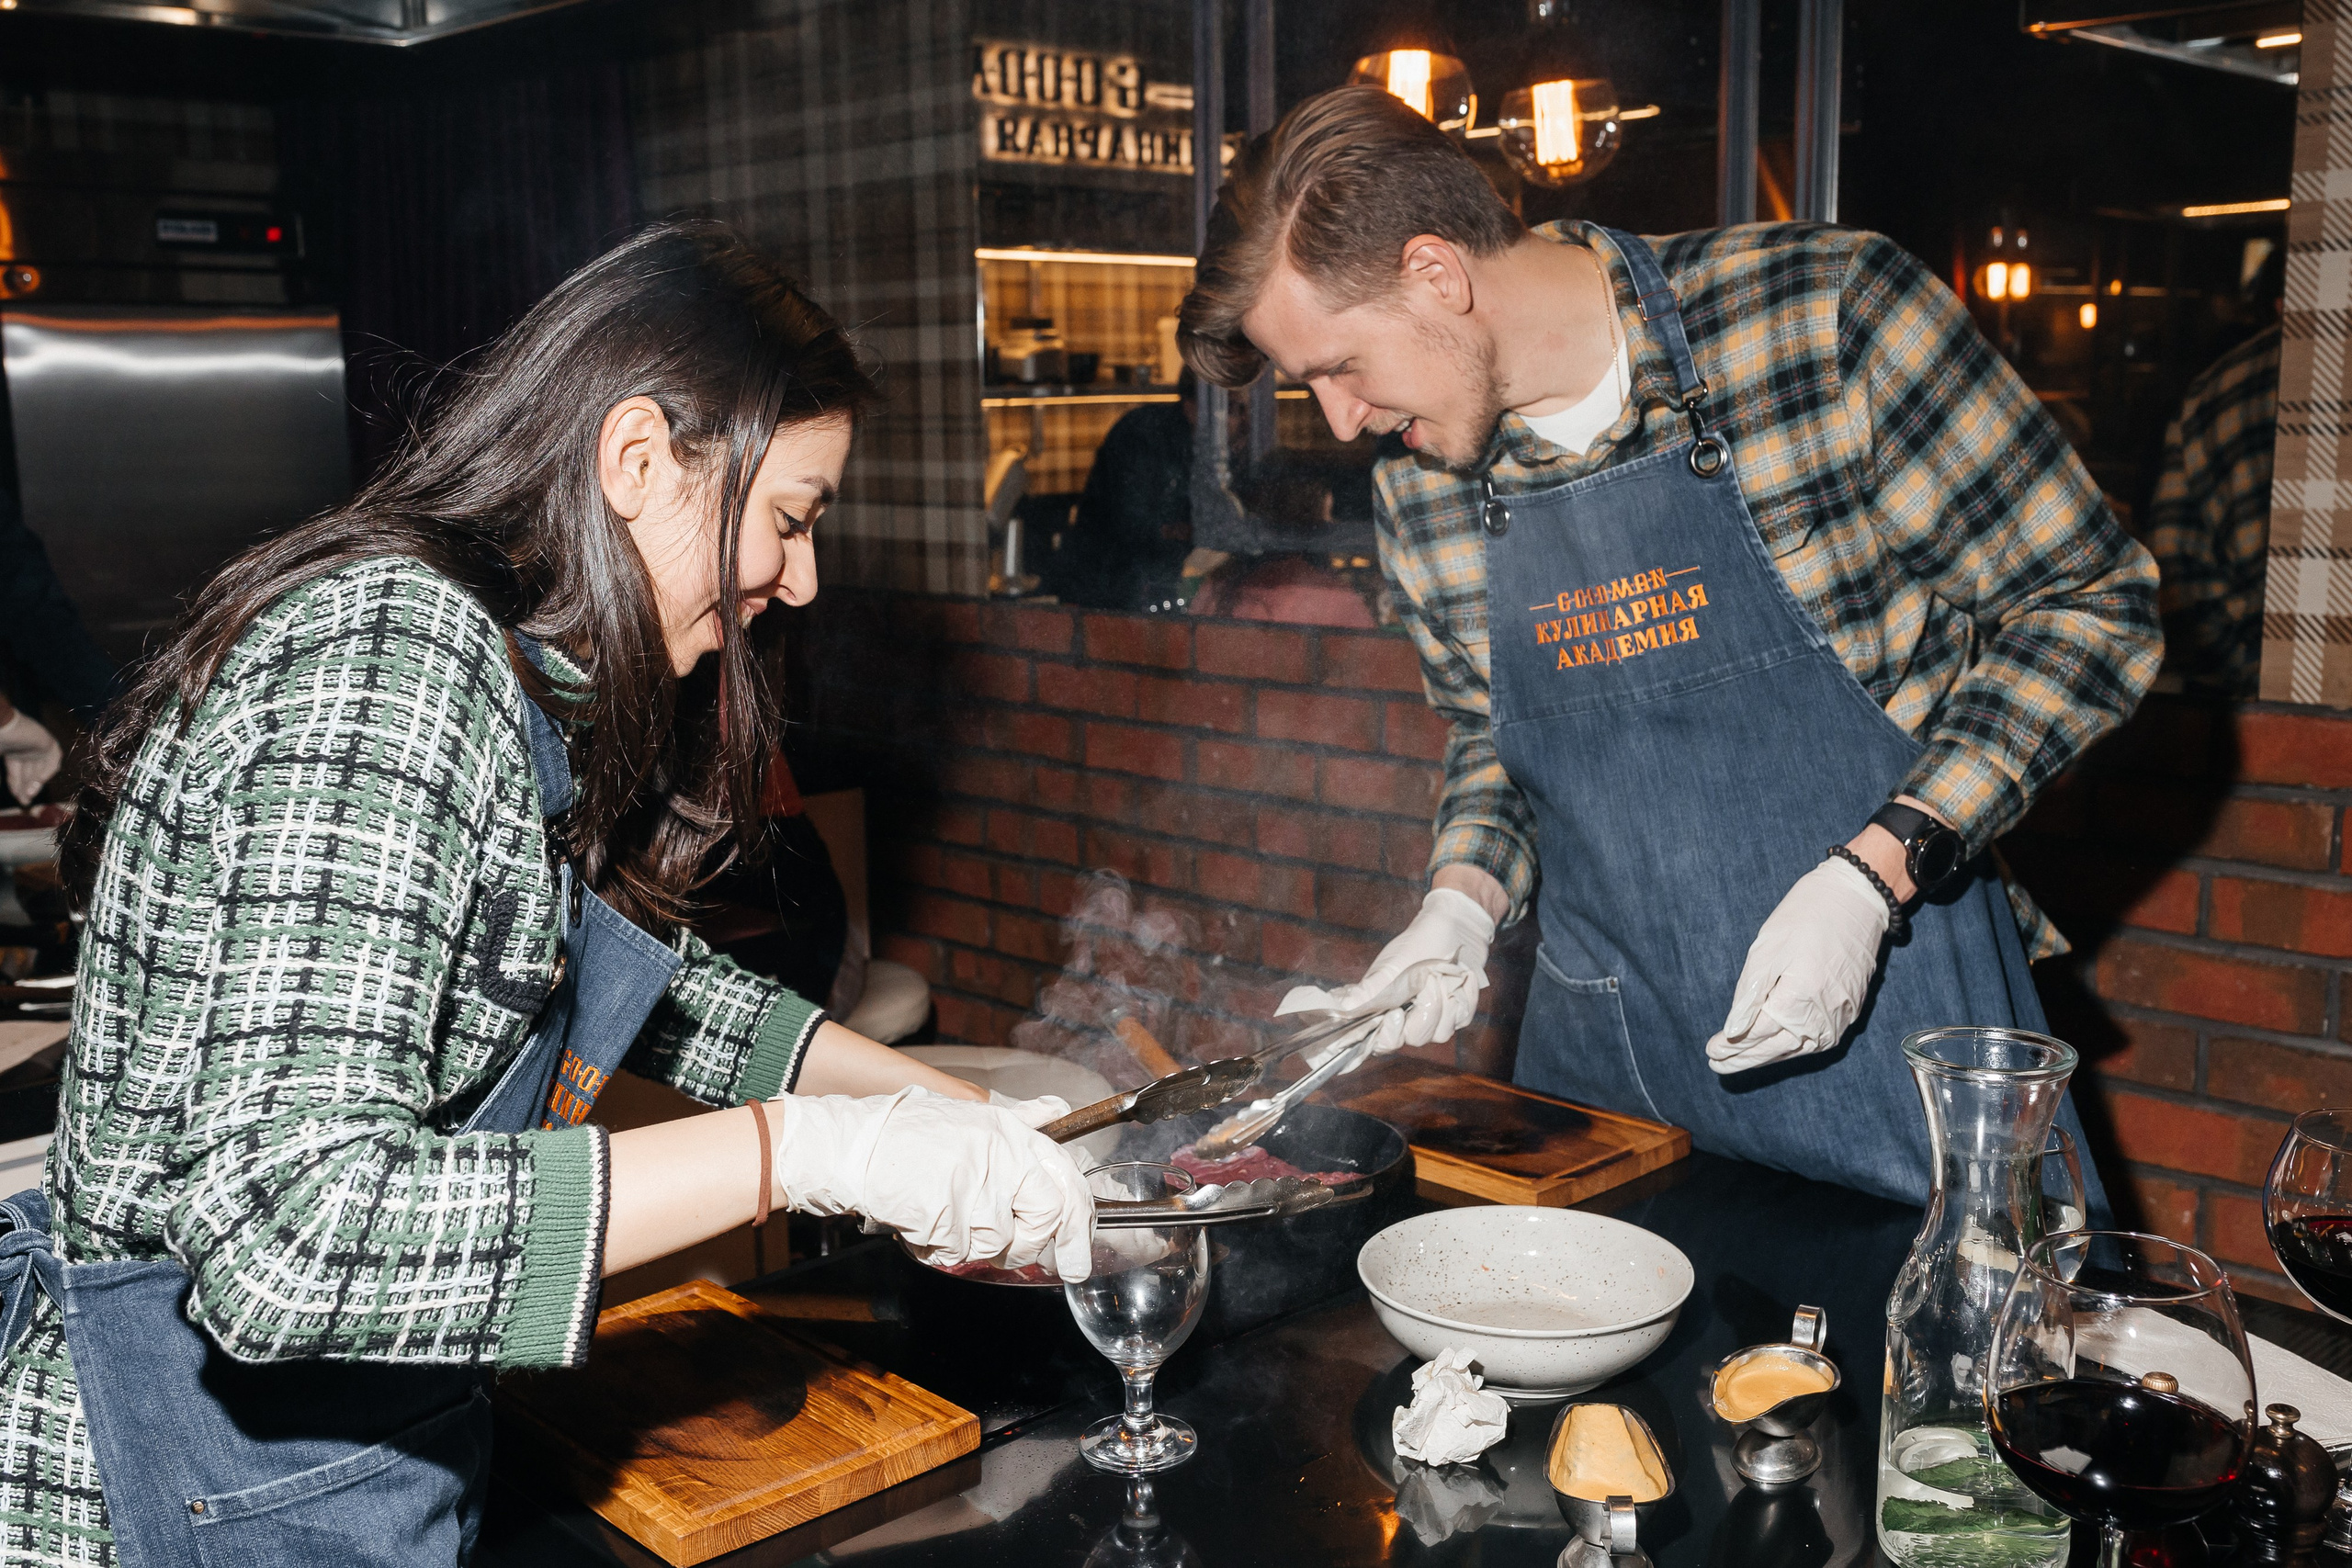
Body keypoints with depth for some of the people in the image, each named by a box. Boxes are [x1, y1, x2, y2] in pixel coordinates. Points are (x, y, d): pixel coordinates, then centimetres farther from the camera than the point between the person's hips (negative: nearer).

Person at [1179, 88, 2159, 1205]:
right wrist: (1465, 899, -5)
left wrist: (1875, 872, -19)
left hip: (1893, 1032, -3)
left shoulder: (1828, 313, -15)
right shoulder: (1416, 493, 0)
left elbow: (2088, 604, -10)